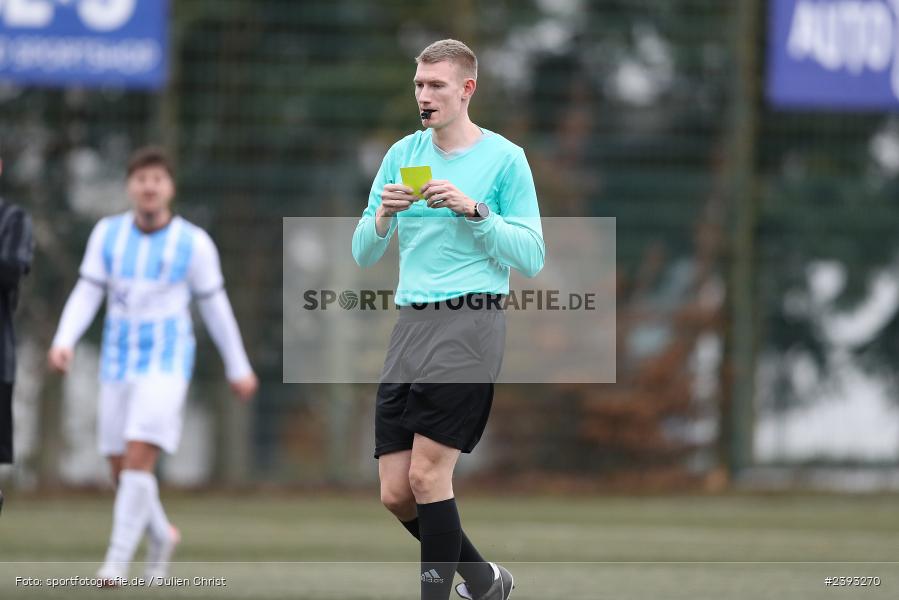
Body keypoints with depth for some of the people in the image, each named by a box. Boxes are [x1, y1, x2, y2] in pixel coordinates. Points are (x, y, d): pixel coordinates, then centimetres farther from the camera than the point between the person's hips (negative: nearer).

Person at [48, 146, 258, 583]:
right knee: (122, 472, 9)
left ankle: (117, 562, -14)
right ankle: (160, 536, 38)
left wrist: (238, 368, 13)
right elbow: (85, 296, 0)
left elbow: (215, 305, 5)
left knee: (138, 461, -20)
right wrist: (63, 344, -18)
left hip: (167, 366, -4)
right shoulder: (107, 233, 1)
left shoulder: (195, 243, -6)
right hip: (118, 366, 4)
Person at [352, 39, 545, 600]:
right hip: (410, 325, 6)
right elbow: (364, 254, 14)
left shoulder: (505, 158, 0)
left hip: (470, 323, -6)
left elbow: (532, 258, -4)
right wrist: (383, 214, -7)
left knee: (427, 475, -15)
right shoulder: (403, 154, 13)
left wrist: (474, 210, -15)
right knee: (397, 492, 2)